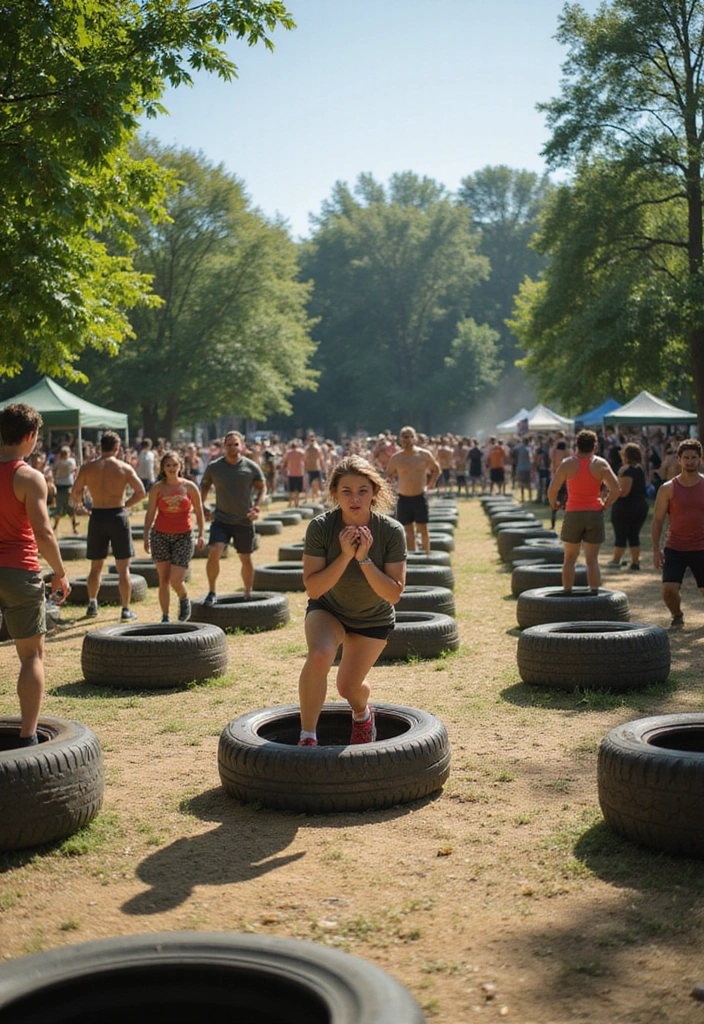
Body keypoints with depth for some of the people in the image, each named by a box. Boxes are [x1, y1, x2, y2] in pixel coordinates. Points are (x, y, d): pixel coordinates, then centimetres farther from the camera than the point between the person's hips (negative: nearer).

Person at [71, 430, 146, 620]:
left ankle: (92, 605, 23)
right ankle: (126, 609, 6)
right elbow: (140, 492, -7)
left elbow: (75, 493, 2)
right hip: (118, 515, -2)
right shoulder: (124, 467, -4)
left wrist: (80, 502, 23)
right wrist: (125, 504, 6)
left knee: (96, 566, 17)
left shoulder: (87, 468, 0)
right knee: (123, 568, 5)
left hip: (97, 517, 2)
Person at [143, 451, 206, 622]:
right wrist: (146, 537, -5)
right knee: (163, 580, 3)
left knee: (176, 581, -9)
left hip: (183, 537, -1)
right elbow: (150, 514, 2)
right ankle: (165, 617, 13)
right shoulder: (157, 488, 2)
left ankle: (184, 601, 23)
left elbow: (199, 512, 7)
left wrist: (201, 534, 1)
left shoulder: (189, 487, 1)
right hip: (160, 536, 1)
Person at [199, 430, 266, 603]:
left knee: (246, 559, 11)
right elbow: (204, 486, 14)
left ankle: (248, 594, 28)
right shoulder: (214, 467, -1)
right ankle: (211, 592, -6)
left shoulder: (252, 467, -3)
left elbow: (262, 487, 9)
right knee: (214, 552, -20)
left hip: (244, 521, 1)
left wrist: (256, 505, -7)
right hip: (221, 519, 0)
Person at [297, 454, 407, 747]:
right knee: (319, 656, -31)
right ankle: (307, 737, -15)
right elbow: (312, 588, -24)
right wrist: (345, 556, -35)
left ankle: (362, 713, 46)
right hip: (328, 609, -1)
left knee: (348, 687, 6)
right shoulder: (320, 527, -25)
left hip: (373, 619, 1)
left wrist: (363, 559, -35)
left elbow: (393, 593, -24)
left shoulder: (391, 531, -25)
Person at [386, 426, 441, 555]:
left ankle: (427, 555, 15)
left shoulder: (424, 455, -2)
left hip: (420, 497, -1)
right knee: (409, 531, 6)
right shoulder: (396, 458, -1)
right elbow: (389, 474, 16)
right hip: (403, 498, 1)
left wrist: (429, 485, 6)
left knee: (423, 529, 2)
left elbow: (436, 470, 13)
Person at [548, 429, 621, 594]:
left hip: (573, 514, -1)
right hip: (595, 513, 1)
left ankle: (567, 595, 12)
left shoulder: (568, 463, -4)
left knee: (569, 559, 12)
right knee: (592, 560, 4)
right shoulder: (600, 464, -2)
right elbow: (616, 489, -9)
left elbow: (552, 490, -8)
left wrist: (553, 504, 11)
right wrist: (606, 504, 6)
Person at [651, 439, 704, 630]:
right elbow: (657, 520, 1)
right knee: (669, 589, -12)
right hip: (674, 548, -1)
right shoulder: (668, 489, -3)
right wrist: (656, 549, -6)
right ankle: (677, 616, 19)